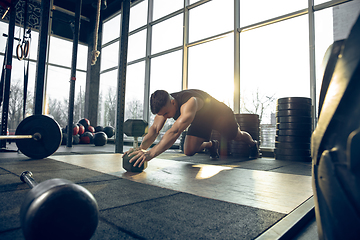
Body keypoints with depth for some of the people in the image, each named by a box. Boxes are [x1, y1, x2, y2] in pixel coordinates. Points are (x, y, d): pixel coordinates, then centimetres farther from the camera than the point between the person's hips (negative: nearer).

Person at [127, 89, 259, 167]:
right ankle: (212, 145, 28)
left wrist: (151, 153, -68)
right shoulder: (164, 105, -25)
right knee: (189, 151, -4)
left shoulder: (189, 103, -48)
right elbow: (154, 129, -30)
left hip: (220, 114, -5)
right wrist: (141, 147, -48)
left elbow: (175, 131, -60)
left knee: (237, 136, 19)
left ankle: (253, 144, 57)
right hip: (201, 120, 5)